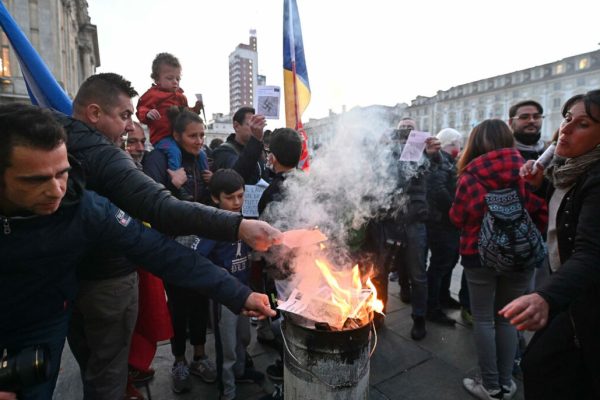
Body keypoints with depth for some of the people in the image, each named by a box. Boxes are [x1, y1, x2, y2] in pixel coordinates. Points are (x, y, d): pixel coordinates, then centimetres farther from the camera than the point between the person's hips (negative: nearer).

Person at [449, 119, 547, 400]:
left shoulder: (469, 176, -12)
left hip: (479, 254, -2)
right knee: (506, 319, 17)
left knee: (483, 319, 12)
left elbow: (457, 218, -4)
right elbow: (543, 212, -3)